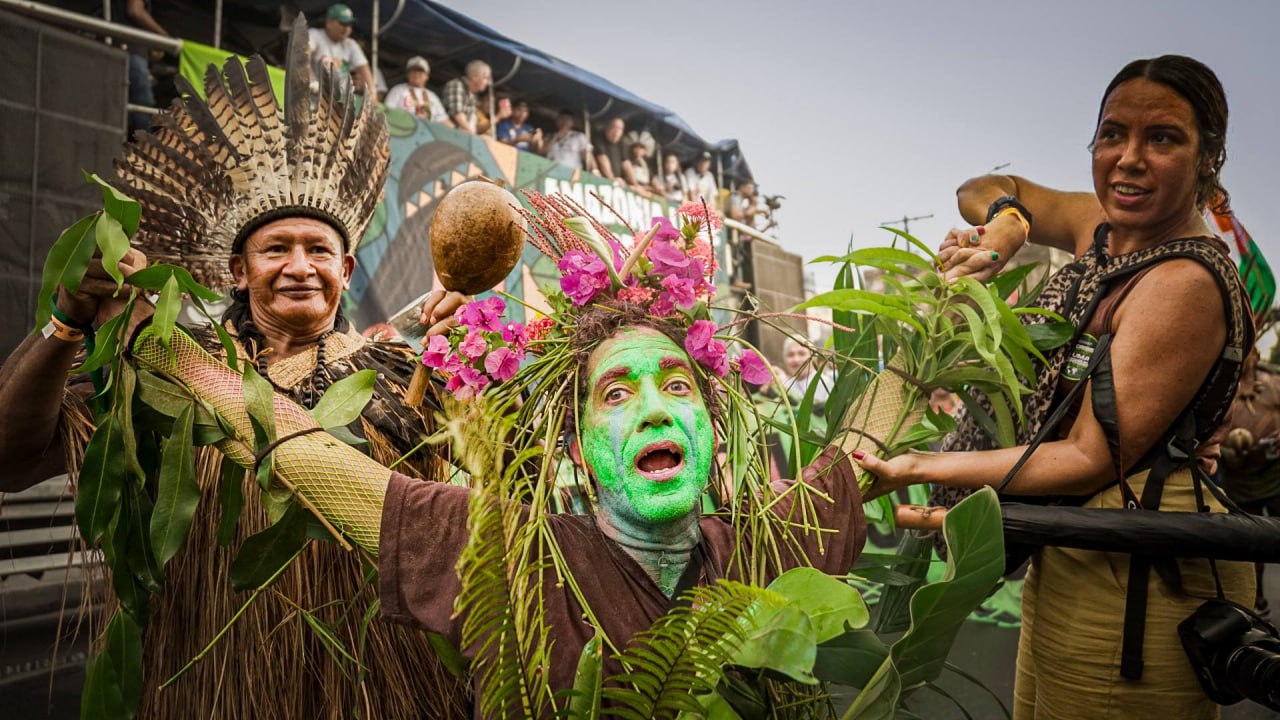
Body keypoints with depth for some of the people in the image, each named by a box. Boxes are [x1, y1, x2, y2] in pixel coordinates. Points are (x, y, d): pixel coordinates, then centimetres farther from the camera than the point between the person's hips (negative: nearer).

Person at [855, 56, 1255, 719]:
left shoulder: (1185, 282, -20)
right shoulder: (1105, 227, 5)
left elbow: (1094, 461, -21)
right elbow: (988, 189, 19)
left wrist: (922, 468, -20)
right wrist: (1004, 225, -5)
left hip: (1138, 583, -8)